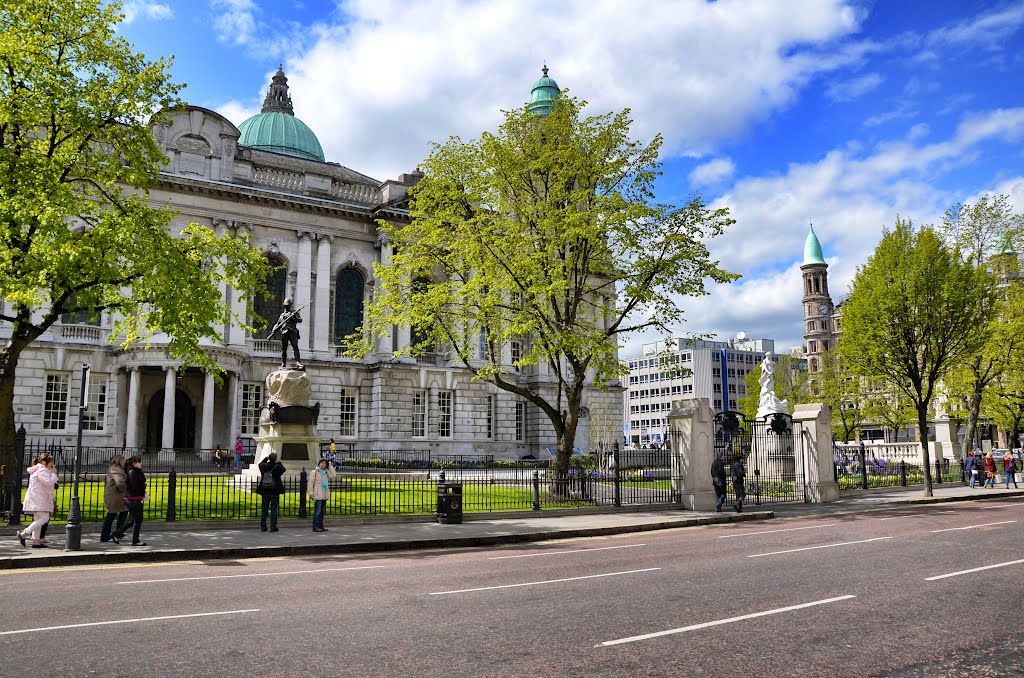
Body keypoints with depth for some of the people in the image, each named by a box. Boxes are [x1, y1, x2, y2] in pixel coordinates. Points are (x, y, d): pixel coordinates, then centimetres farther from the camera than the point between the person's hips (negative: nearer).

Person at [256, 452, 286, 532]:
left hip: (265, 491, 3)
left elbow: (260, 463, 20)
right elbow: (283, 469, 10)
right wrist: (278, 462, 12)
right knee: (274, 509, 4)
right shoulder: (278, 467, -13)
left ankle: (263, 527, 13)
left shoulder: (264, 466, -5)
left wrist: (267, 458, 28)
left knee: (264, 508, 10)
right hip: (275, 491, -3)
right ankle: (273, 527, 3)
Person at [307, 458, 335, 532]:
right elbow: (310, 484, -6)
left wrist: (330, 466, 8)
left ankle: (321, 526, 16)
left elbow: (332, 475, 4)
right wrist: (311, 494, -13)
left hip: (324, 495, 7)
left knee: (322, 511, 10)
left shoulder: (326, 472, 17)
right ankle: (315, 527, -6)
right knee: (317, 511, -9)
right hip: (318, 495, -7)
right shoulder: (314, 472, -2)